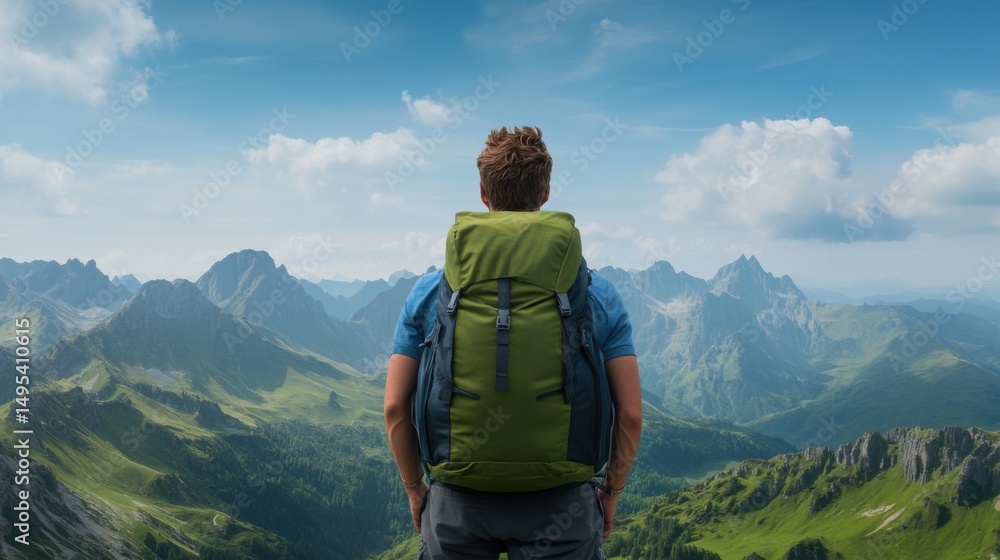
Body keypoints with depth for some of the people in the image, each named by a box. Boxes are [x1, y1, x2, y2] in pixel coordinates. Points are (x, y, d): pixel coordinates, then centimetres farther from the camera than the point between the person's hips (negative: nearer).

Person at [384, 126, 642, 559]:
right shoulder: (596, 293, -5)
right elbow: (630, 413, -5)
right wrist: (610, 492, 10)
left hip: (457, 506, 1)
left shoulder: (432, 289, -4)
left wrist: (414, 488, 11)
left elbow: (395, 406, -3)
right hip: (561, 504, 0)